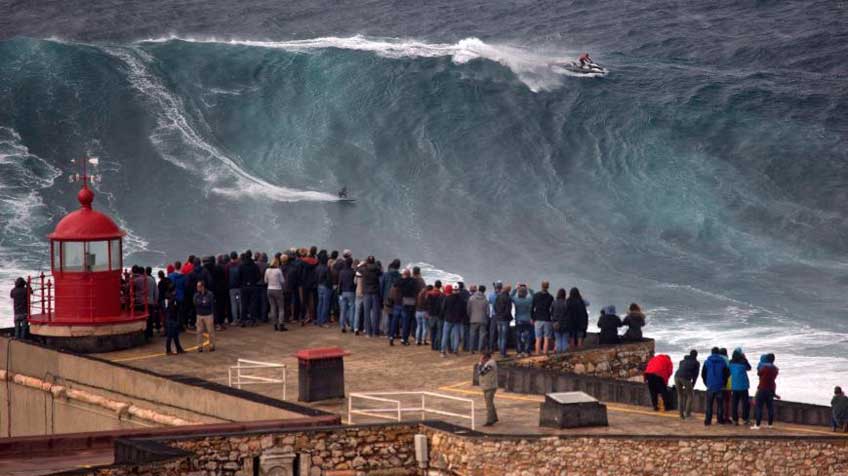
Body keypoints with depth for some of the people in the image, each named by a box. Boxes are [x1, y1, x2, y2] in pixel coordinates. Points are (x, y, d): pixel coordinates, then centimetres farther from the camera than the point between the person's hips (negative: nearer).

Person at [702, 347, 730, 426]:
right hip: (720, 387, 0)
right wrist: (723, 383, 12)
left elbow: (703, 374, 3)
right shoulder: (722, 362, -1)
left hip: (710, 387, 0)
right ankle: (720, 419, 6)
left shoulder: (707, 362, 0)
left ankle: (708, 420, -1)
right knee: (720, 404, 8)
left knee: (709, 404, 5)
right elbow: (727, 374, 0)